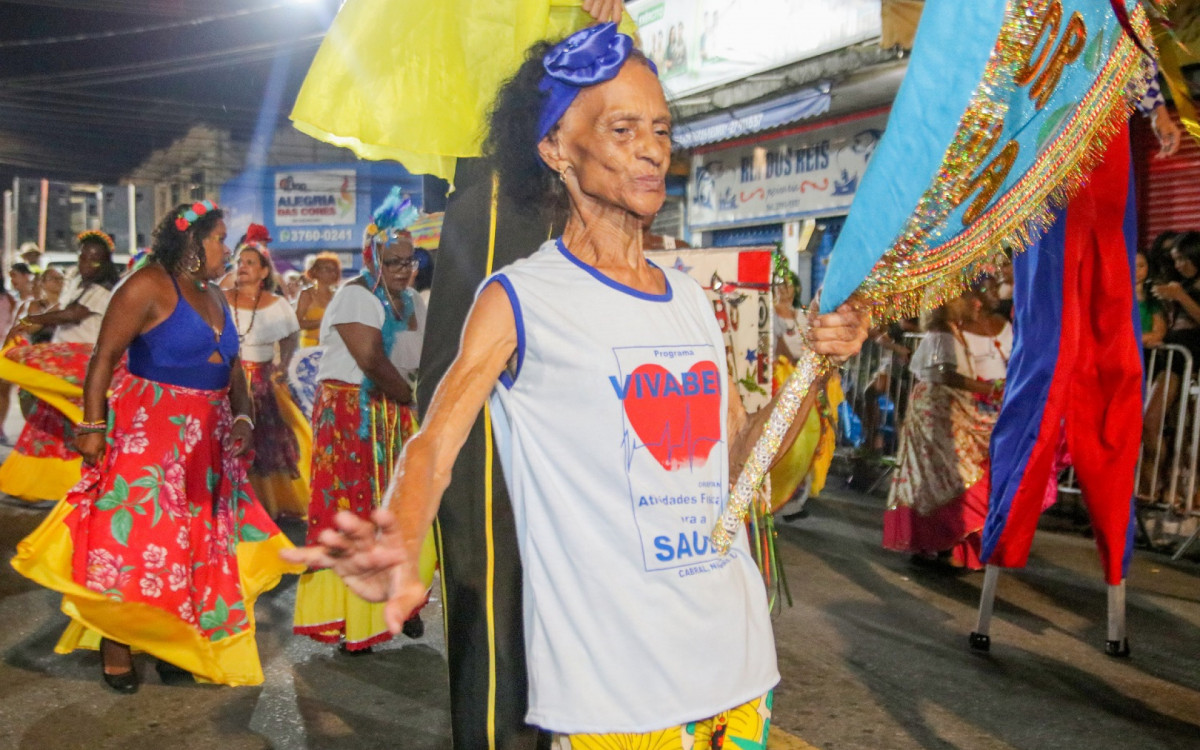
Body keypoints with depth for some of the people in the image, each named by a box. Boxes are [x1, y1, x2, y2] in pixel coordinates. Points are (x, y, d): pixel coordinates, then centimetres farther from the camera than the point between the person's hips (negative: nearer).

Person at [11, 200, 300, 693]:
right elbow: (105, 357, -12)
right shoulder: (149, 286, -10)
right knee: (132, 537, -4)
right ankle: (114, 643, 10)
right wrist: (92, 425, -18)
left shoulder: (213, 295, 13)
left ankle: (170, 639, 20)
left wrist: (243, 417, 2)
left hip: (206, 439, 7)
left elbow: (232, 364, 15)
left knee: (192, 539, 9)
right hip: (146, 432, -7)